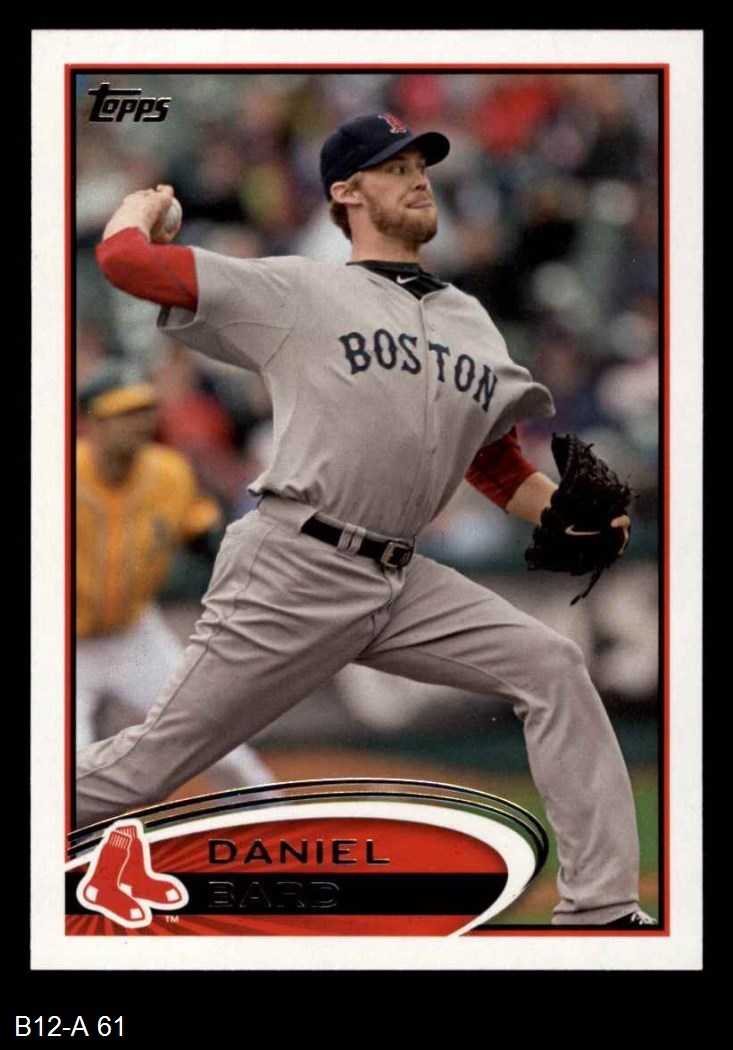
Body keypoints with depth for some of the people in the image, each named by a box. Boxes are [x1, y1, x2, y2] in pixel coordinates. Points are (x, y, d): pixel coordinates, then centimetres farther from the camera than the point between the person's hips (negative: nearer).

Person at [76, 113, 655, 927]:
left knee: (550, 668, -7)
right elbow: (125, 259, -5)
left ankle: (600, 910, -6)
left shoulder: (470, 321, 18)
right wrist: (142, 208, 18)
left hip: (400, 583, 6)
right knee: (148, 766, -5)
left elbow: (496, 462, 23)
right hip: (290, 575, -6)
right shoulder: (299, 293, 0)